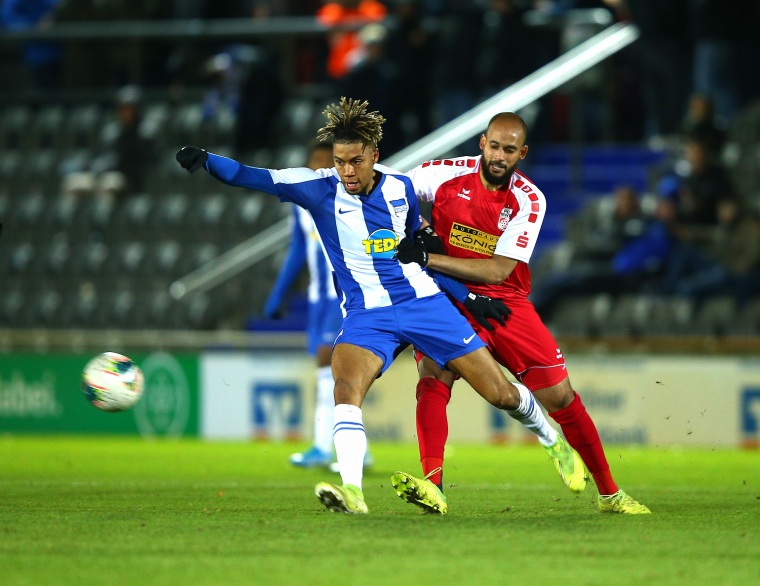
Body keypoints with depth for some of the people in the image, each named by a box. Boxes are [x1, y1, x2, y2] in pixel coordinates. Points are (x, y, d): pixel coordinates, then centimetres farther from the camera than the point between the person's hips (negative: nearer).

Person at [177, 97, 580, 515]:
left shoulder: (401, 188, 2)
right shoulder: (318, 189, -6)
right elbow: (253, 178, -14)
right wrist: (205, 161, -30)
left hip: (423, 303, 2)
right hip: (366, 315, -2)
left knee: (501, 394, 2)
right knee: (346, 386, -33)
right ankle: (351, 490, -40)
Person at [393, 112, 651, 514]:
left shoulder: (528, 201, -12)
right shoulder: (446, 175, -9)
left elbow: (498, 271, -20)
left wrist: (430, 259, -27)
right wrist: (411, 232, -12)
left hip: (505, 302, 0)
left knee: (561, 397, 1)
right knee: (433, 372, -28)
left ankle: (609, 493, 14)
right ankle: (431, 484, -34)